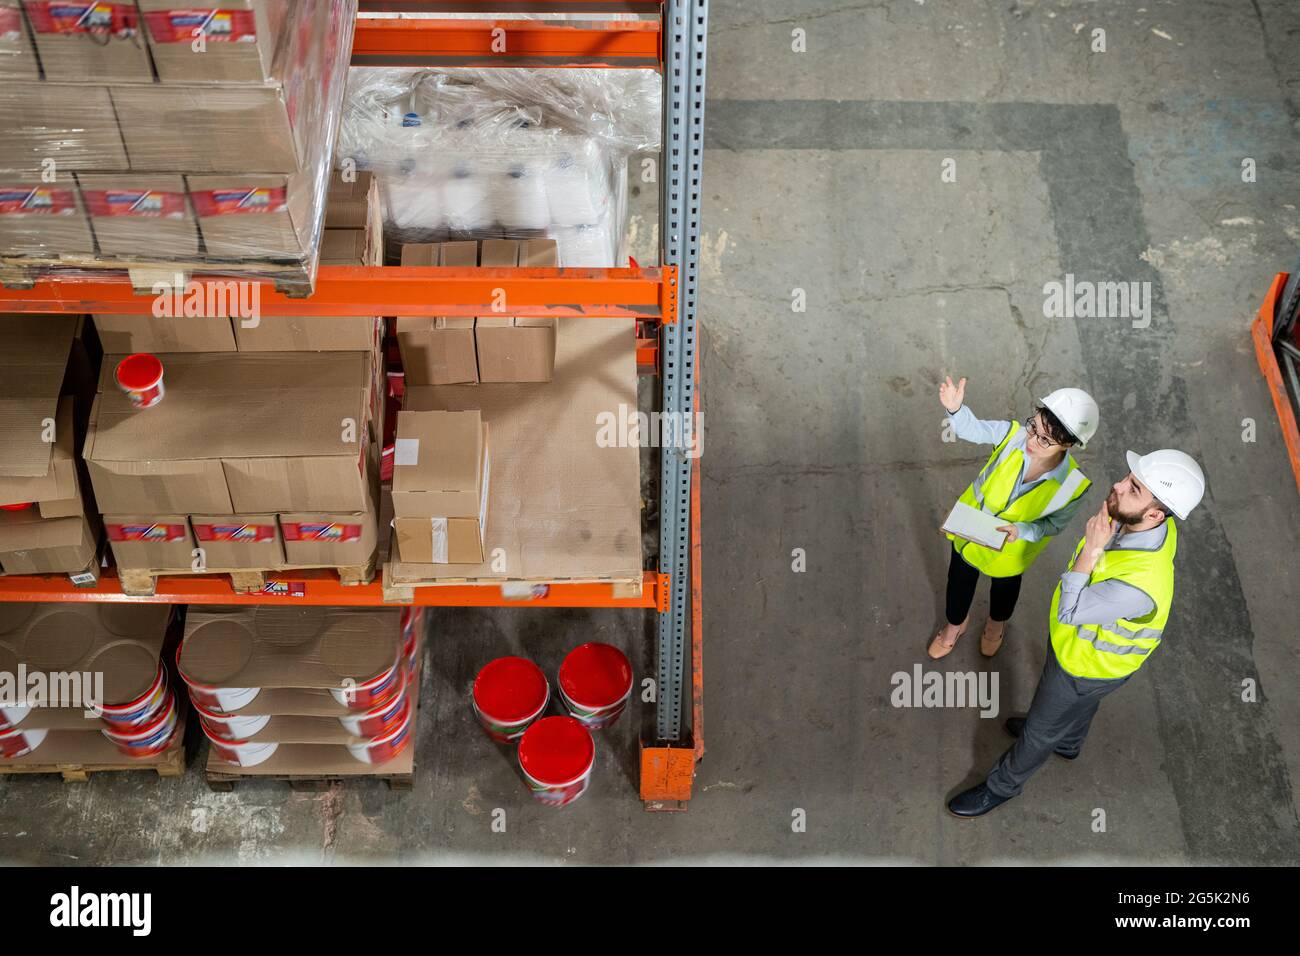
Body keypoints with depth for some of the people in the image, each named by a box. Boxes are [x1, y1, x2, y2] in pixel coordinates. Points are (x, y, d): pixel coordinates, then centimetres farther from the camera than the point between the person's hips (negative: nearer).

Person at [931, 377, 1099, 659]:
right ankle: (955, 625, 62)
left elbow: (1053, 524, -18)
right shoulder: (1015, 434, -34)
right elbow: (974, 429, -27)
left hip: (1010, 550, -1)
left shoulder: (1072, 486, -35)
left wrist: (1020, 531, -35)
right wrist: (955, 408, -48)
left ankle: (996, 625, 69)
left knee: (1004, 585, 32)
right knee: (959, 580, 27)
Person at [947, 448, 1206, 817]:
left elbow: (1069, 614, -36)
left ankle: (1003, 785, 48)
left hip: (1088, 662, -7)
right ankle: (1068, 742, 69)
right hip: (1085, 639, 7)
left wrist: (1091, 550, -41)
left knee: (1042, 726, 21)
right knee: (1080, 701, 37)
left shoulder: (1141, 583, -49)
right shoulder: (1134, 520, -25)